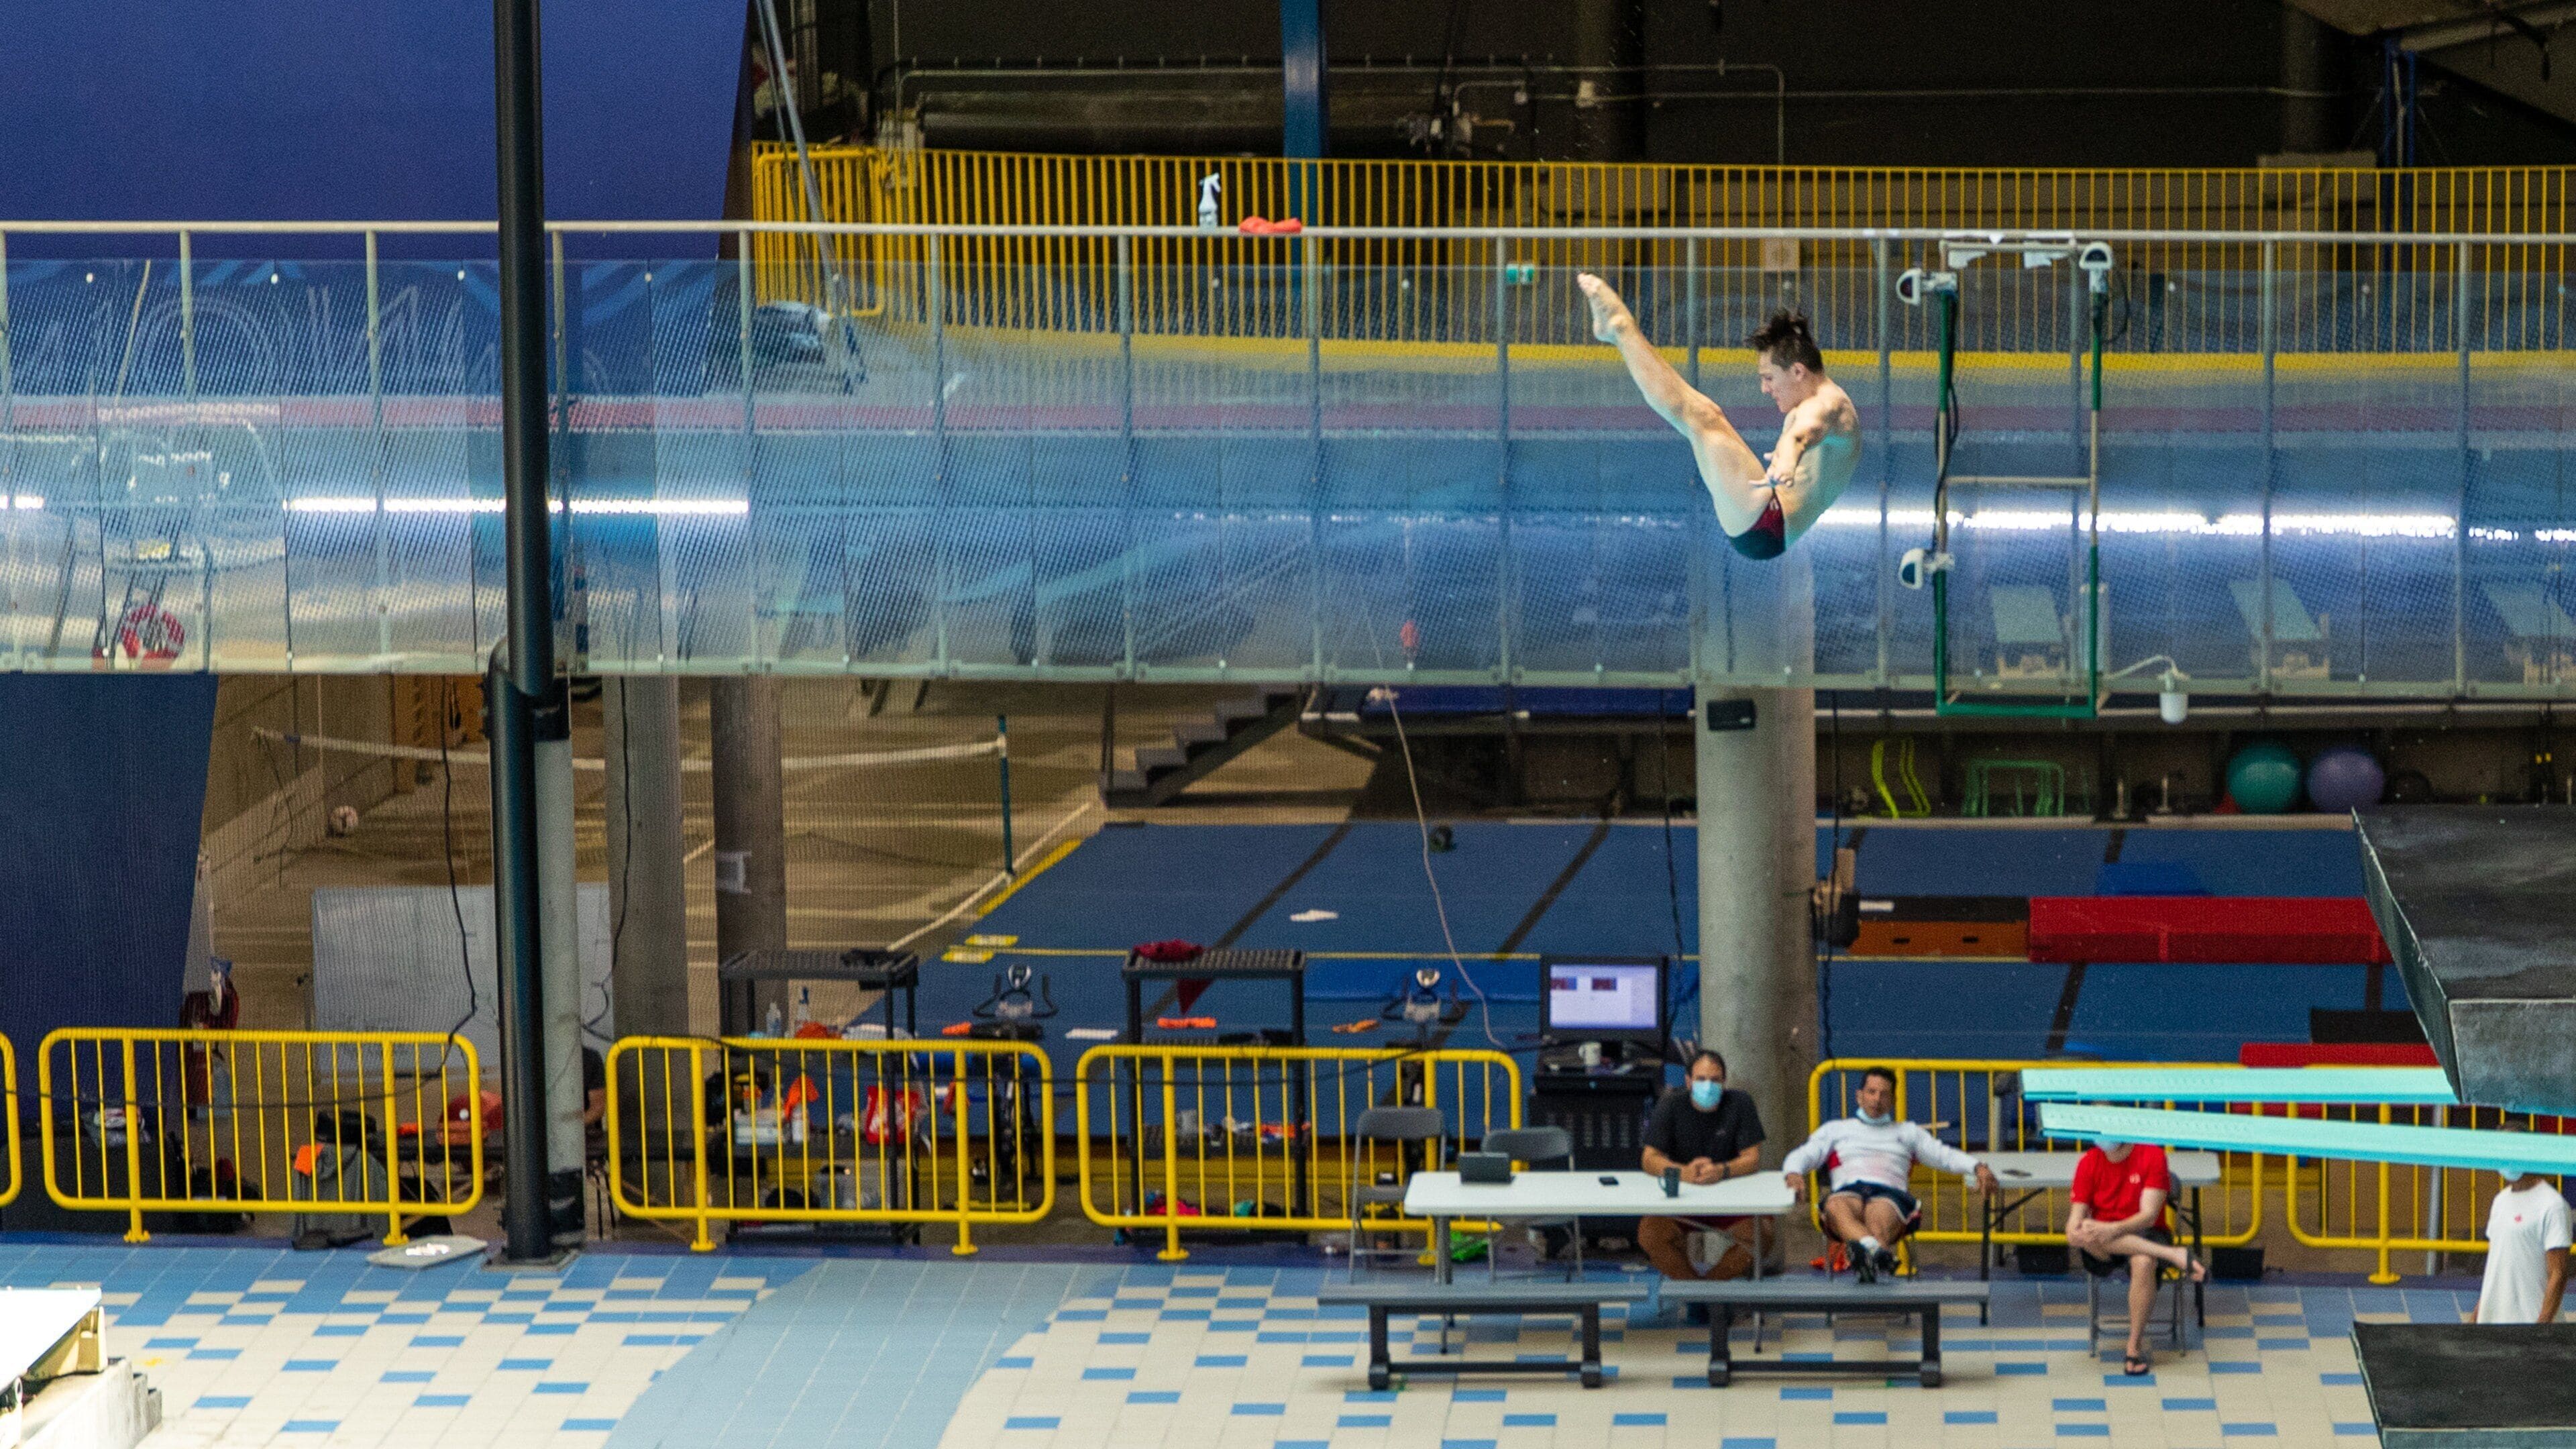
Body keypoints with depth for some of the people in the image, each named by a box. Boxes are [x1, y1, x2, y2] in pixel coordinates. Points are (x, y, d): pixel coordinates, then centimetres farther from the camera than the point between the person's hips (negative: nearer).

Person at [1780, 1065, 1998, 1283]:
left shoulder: (1908, 1132, 34)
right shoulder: (1835, 1129, 33)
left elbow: (1945, 1155, 23)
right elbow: (1802, 1156, 21)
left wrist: (1978, 1167, 2)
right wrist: (1794, 1173, -5)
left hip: (1890, 1193, 0)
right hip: (1847, 1191, 0)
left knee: (1880, 1214, -41)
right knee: (1836, 1207, -42)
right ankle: (1873, 1249, -71)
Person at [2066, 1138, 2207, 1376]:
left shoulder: (2152, 1155, -8)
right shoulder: (2089, 1161, 1)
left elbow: (2149, 1215, -15)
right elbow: (2077, 1215, 0)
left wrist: (2114, 1230, -32)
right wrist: (2074, 1233, -25)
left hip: (2145, 1234, -2)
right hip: (2101, 1251, 2)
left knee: (2143, 1263, -39)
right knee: (2086, 1231, -35)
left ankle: (2136, 1347, -25)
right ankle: (2173, 1255, -33)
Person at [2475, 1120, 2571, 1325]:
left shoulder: (2552, 1205, -10)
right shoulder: (2501, 1199, 15)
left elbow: (2558, 1275, -14)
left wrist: (2543, 1323, -21)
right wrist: (2477, 1314, 18)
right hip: (2490, 1319, 8)